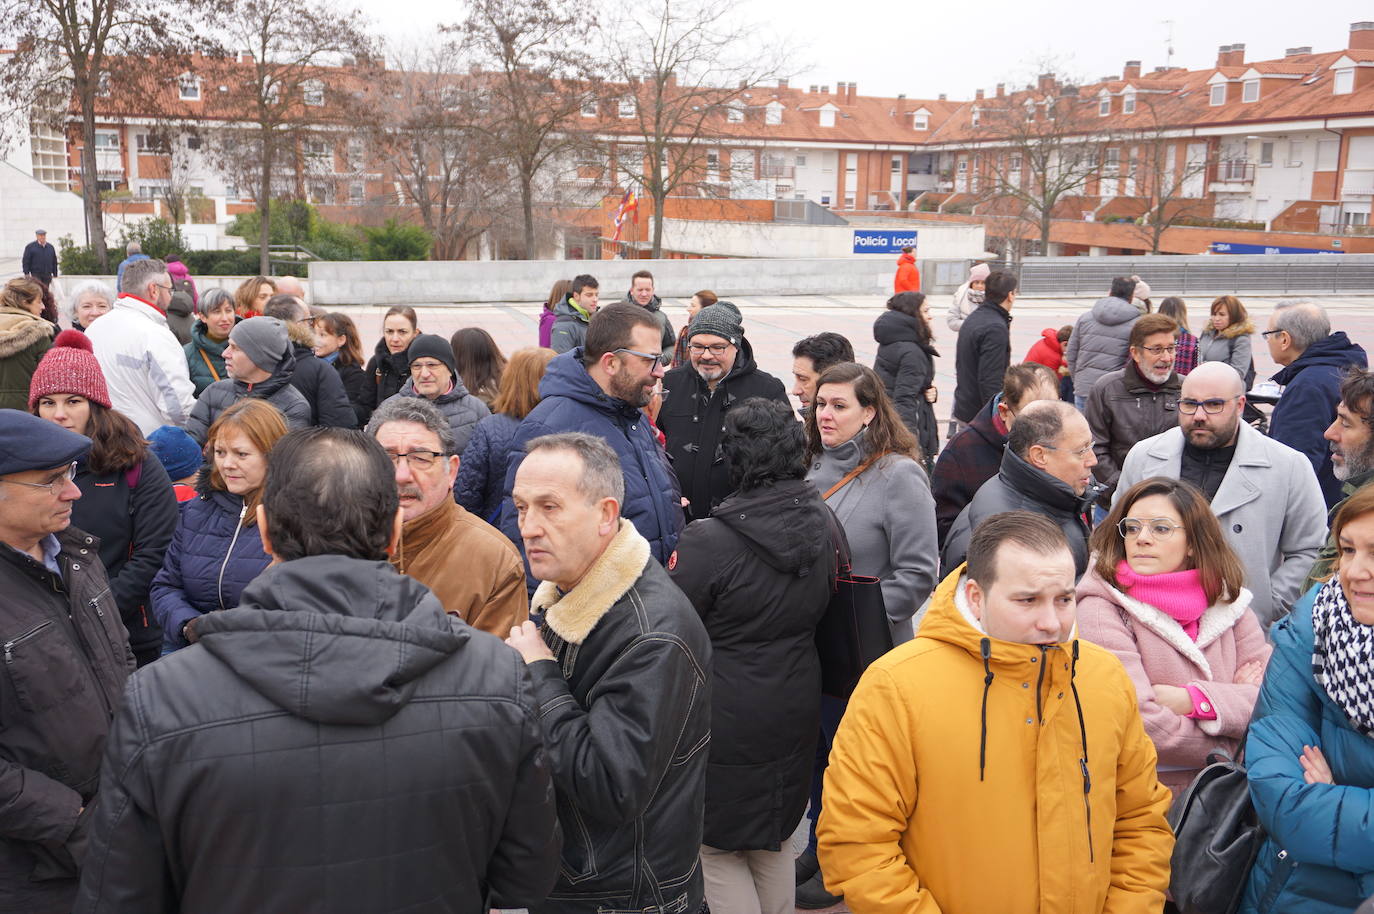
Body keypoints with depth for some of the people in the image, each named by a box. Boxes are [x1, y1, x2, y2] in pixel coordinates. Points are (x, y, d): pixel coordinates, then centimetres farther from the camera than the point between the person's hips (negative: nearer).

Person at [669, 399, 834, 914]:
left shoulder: (710, 541, -23)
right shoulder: (821, 524, -2)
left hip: (726, 721, -6)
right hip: (795, 714, 7)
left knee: (718, 848, 11)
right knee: (773, 843, 23)